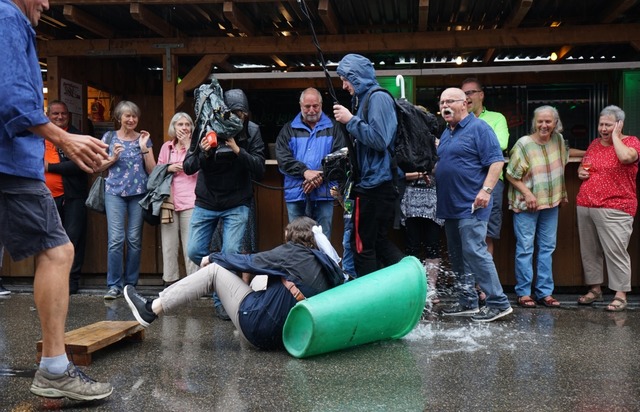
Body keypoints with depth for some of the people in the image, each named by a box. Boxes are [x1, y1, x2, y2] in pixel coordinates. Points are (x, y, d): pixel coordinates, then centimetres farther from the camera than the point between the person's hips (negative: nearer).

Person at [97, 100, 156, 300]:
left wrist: (144, 148, -5)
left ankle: (130, 284, 11)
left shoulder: (144, 138, 10)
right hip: (115, 192, -1)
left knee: (135, 240, 1)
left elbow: (152, 170, 5)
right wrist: (113, 158, -6)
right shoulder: (109, 137, 9)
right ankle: (114, 285, -2)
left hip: (139, 193, 1)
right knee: (116, 239, -9)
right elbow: (99, 166, 11)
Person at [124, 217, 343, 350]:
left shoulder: (293, 253, -5)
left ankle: (152, 309, 5)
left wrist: (212, 257, 18)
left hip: (260, 324, -8)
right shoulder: (327, 266, 11)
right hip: (283, 335, 8)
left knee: (214, 269, 5)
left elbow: (247, 261, 3)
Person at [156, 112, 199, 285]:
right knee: (169, 244, 4)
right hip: (168, 200, 3)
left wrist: (187, 144, -8)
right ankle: (170, 280, 13)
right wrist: (169, 168, -1)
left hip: (189, 201, -3)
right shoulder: (166, 147, 15)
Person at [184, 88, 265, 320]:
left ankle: (222, 300, 9)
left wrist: (238, 150, -30)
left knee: (230, 253, -9)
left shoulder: (251, 131, -10)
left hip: (236, 204, -2)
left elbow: (260, 169, -16)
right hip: (206, 202, 2)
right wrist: (202, 153, -30)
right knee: (194, 252, 1)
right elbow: (188, 167, -10)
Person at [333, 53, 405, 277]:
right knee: (379, 242, 17)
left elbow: (379, 139, -25)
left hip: (375, 185, -10)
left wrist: (351, 120, -17)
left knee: (363, 246, 1)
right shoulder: (365, 98, 15)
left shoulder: (378, 98, -13)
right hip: (374, 184, 10)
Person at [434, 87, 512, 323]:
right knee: (457, 255, 11)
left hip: (470, 205, -9)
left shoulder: (478, 128, -7)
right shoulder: (446, 134, 19)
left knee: (474, 251, -13)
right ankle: (467, 302, 20)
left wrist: (486, 190, -22)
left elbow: (496, 161, -14)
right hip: (450, 206, 9)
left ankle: (498, 303, -5)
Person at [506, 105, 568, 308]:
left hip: (551, 202, 5)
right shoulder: (523, 144, -13)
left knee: (547, 248, 9)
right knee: (525, 248, -2)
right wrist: (527, 193, -18)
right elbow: (511, 175, -10)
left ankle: (545, 292, 17)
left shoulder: (558, 140, 2)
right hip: (526, 204, -5)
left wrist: (561, 193, 15)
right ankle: (523, 292, 7)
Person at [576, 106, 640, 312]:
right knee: (589, 250, 11)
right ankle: (595, 289, 23)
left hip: (614, 209, -6)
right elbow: (583, 165, 28)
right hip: (585, 206, 6)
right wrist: (580, 171, 5)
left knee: (615, 251, -7)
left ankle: (621, 295, 0)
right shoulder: (594, 144, 14)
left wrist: (615, 136, -11)